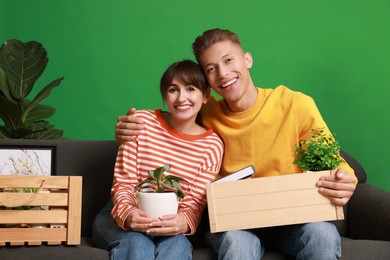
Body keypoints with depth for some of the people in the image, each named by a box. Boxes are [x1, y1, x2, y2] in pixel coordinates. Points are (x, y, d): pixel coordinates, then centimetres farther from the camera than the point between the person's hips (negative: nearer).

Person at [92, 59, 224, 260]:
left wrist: (184, 221, -31)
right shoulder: (142, 121, -5)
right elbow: (123, 183, -7)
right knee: (136, 242, -34)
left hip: (170, 223, 1)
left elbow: (195, 203, -6)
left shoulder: (212, 145, -2)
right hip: (121, 217, -1)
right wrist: (128, 214, -30)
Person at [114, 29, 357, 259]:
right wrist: (131, 130, -8)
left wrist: (344, 183, -26)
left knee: (323, 233, -32)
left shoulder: (297, 106, -7)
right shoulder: (206, 115, -1)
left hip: (291, 220, 1)